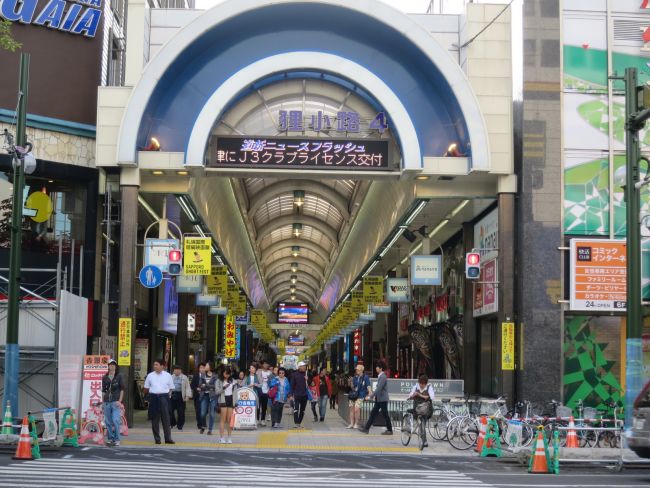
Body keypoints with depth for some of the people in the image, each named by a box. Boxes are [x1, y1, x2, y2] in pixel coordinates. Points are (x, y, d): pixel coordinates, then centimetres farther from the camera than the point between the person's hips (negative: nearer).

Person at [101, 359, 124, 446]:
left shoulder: (119, 377, 4)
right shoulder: (104, 378, 11)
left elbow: (122, 389, 2)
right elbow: (103, 390, 14)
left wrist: (120, 401, -6)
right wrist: (103, 401, 7)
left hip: (116, 402, -3)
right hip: (107, 402, 3)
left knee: (116, 421, -11)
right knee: (108, 422, 5)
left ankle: (117, 439, -4)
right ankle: (110, 438, 15)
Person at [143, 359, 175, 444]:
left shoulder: (167, 375, 5)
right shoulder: (150, 375, 7)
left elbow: (171, 388, 11)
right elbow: (146, 388, 14)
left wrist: (168, 394, 0)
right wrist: (150, 394, 6)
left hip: (164, 397, -1)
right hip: (154, 397, 1)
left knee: (166, 418, -3)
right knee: (155, 419, 4)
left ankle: (168, 438, 0)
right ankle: (157, 438, 12)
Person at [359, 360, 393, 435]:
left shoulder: (383, 377, -19)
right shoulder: (380, 376, 11)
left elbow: (379, 389, -24)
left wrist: (370, 396, -24)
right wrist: (373, 393, 13)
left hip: (383, 399, -10)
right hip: (378, 399, 10)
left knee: (385, 415, 0)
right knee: (373, 413, 8)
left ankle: (389, 430, 11)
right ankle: (366, 429, 9)